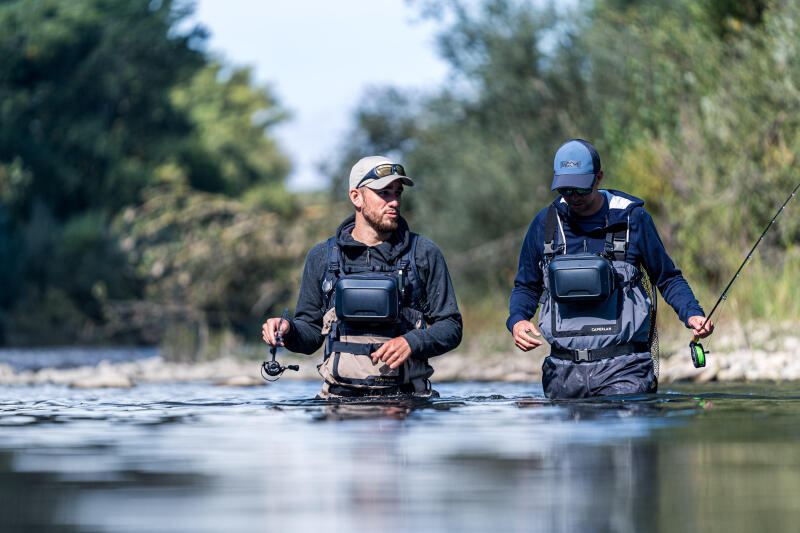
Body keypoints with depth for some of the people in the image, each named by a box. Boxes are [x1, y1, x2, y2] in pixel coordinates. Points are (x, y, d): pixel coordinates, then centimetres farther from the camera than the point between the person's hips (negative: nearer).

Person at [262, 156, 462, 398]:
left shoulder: (424, 253, 8)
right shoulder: (322, 257, 11)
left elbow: (451, 326, 8)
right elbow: (311, 332, 16)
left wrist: (411, 343, -9)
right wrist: (289, 331, -6)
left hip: (406, 397, -1)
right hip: (341, 397, 1)